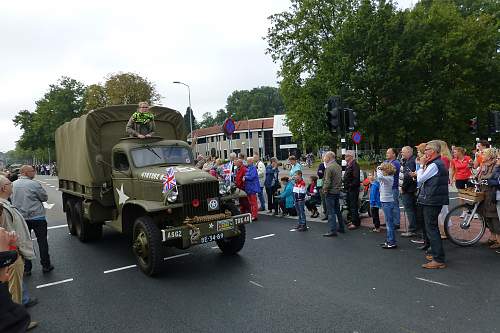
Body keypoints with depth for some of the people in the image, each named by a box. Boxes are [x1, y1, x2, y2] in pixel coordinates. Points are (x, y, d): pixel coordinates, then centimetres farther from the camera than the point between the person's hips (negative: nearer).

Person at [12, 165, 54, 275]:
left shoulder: (13, 184, 0)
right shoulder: (34, 184, -14)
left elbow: (11, 199, 9)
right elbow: (45, 197, -6)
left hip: (20, 218, 4)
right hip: (37, 217, -4)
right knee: (42, 242, 8)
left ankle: (26, 268, 15)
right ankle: (46, 266, 15)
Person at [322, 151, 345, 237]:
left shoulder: (329, 168, -17)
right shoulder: (339, 166, 10)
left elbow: (327, 181, -20)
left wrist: (324, 189, -7)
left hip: (330, 192, -9)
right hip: (338, 191, 9)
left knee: (331, 212, -4)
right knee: (337, 210, 18)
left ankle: (333, 230, -4)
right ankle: (341, 227, 27)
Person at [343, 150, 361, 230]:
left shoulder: (354, 165, -14)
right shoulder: (348, 165, 17)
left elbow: (356, 178, -22)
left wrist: (350, 186, -21)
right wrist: (345, 186, 14)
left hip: (353, 189, -10)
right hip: (348, 189, 10)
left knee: (353, 206, -6)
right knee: (350, 205, 16)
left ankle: (355, 223, 0)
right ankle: (354, 220, 26)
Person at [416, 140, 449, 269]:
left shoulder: (434, 165, -18)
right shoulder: (440, 163, 15)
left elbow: (420, 179, -13)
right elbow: (423, 179, 14)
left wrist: (422, 165, -4)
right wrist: (424, 165, 6)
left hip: (431, 201, -11)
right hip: (436, 200, 11)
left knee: (431, 228, -7)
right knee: (433, 227, 20)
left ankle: (439, 260, -5)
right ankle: (436, 253, 31)